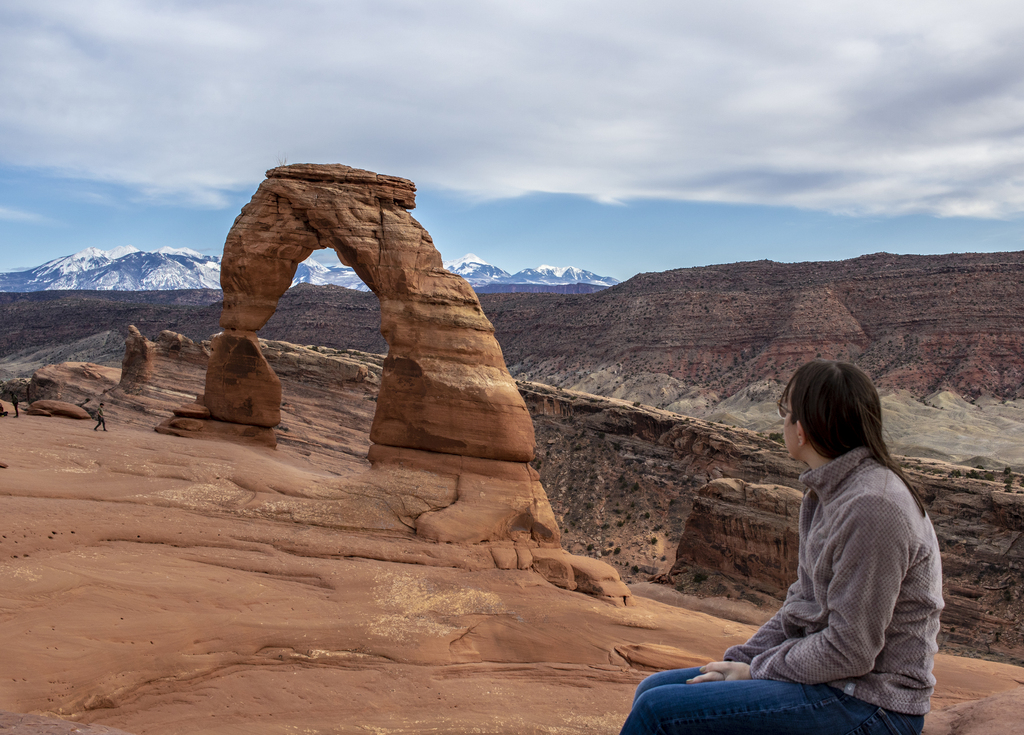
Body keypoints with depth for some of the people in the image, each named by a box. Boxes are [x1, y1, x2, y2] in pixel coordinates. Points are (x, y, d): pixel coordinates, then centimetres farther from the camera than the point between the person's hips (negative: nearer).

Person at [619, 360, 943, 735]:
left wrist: (755, 671, -11)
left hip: (867, 704, -9)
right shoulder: (827, 492, 7)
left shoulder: (872, 508, -24)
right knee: (653, 690, 8)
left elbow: (848, 650, -23)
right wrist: (739, 661, 3)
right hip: (827, 674, 9)